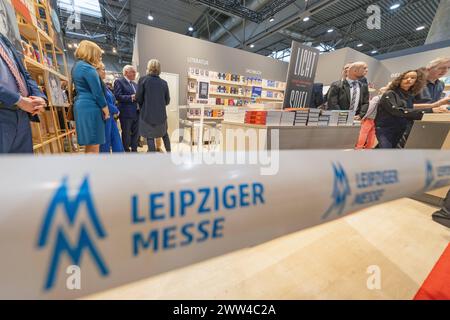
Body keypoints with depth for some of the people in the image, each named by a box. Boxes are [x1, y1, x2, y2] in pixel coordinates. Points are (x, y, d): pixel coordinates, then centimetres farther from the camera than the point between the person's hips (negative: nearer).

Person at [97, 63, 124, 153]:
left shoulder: (103, 84, 16)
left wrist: (115, 110, 1)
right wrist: (116, 110, -6)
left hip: (110, 116, 9)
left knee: (117, 141, 10)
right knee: (105, 144, 2)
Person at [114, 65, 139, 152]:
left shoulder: (135, 84, 20)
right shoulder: (119, 81, -3)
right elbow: (118, 96, -14)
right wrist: (131, 97, -22)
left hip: (136, 113, 7)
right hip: (126, 113, -7)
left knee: (136, 133, 10)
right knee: (126, 134, 2)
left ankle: (134, 150, 22)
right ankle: (126, 151, 14)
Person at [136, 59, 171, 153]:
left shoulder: (143, 80, -6)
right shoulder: (164, 82, 1)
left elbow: (138, 98, -4)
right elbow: (167, 101, 5)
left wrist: (143, 106, 16)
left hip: (147, 114, -3)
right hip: (161, 114, 3)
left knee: (150, 137, 5)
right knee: (165, 134, 22)